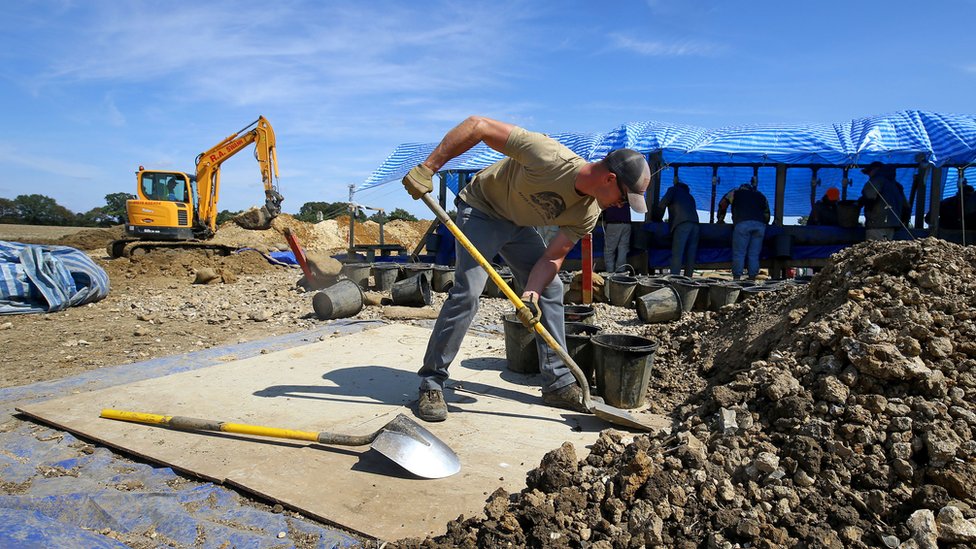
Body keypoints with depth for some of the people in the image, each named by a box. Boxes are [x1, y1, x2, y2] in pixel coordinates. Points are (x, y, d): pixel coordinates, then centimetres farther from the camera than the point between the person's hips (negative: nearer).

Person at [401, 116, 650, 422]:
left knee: (551, 290, 1)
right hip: (481, 211, -7)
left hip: (520, 225, 7)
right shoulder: (549, 157, -35)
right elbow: (478, 125, -32)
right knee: (467, 292, -18)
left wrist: (530, 294, -26)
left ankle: (559, 384, 11)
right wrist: (427, 168, -31)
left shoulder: (589, 214, -13)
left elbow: (552, 258, -8)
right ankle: (431, 385, -4)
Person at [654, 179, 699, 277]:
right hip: (695, 223, 6)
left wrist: (657, 219, 18)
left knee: (677, 254, -12)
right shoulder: (690, 196, 36)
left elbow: (662, 204, 6)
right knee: (691, 255, 5)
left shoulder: (674, 189, 19)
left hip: (682, 223, -6)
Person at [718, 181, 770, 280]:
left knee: (739, 253, -4)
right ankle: (752, 278, 0)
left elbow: (722, 204, 21)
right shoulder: (761, 196, 30)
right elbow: (767, 214, 25)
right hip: (760, 225, 3)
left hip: (742, 224, -3)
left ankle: (736, 278, -10)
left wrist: (720, 220, 30)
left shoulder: (736, 192, 22)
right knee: (754, 254, 5)